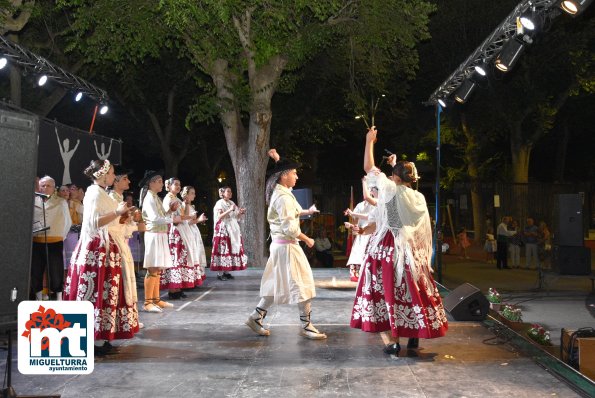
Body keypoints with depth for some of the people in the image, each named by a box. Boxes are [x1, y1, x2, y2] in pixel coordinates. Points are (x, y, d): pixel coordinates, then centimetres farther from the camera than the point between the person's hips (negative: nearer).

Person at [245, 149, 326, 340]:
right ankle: (306, 326, 4)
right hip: (287, 246, -10)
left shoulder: (280, 192, 9)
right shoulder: (284, 197, -19)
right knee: (302, 284, -3)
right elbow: (289, 229, -23)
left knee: (277, 284, 14)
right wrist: (307, 239, -11)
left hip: (280, 245, 10)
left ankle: (256, 317, 18)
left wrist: (278, 160, 31)